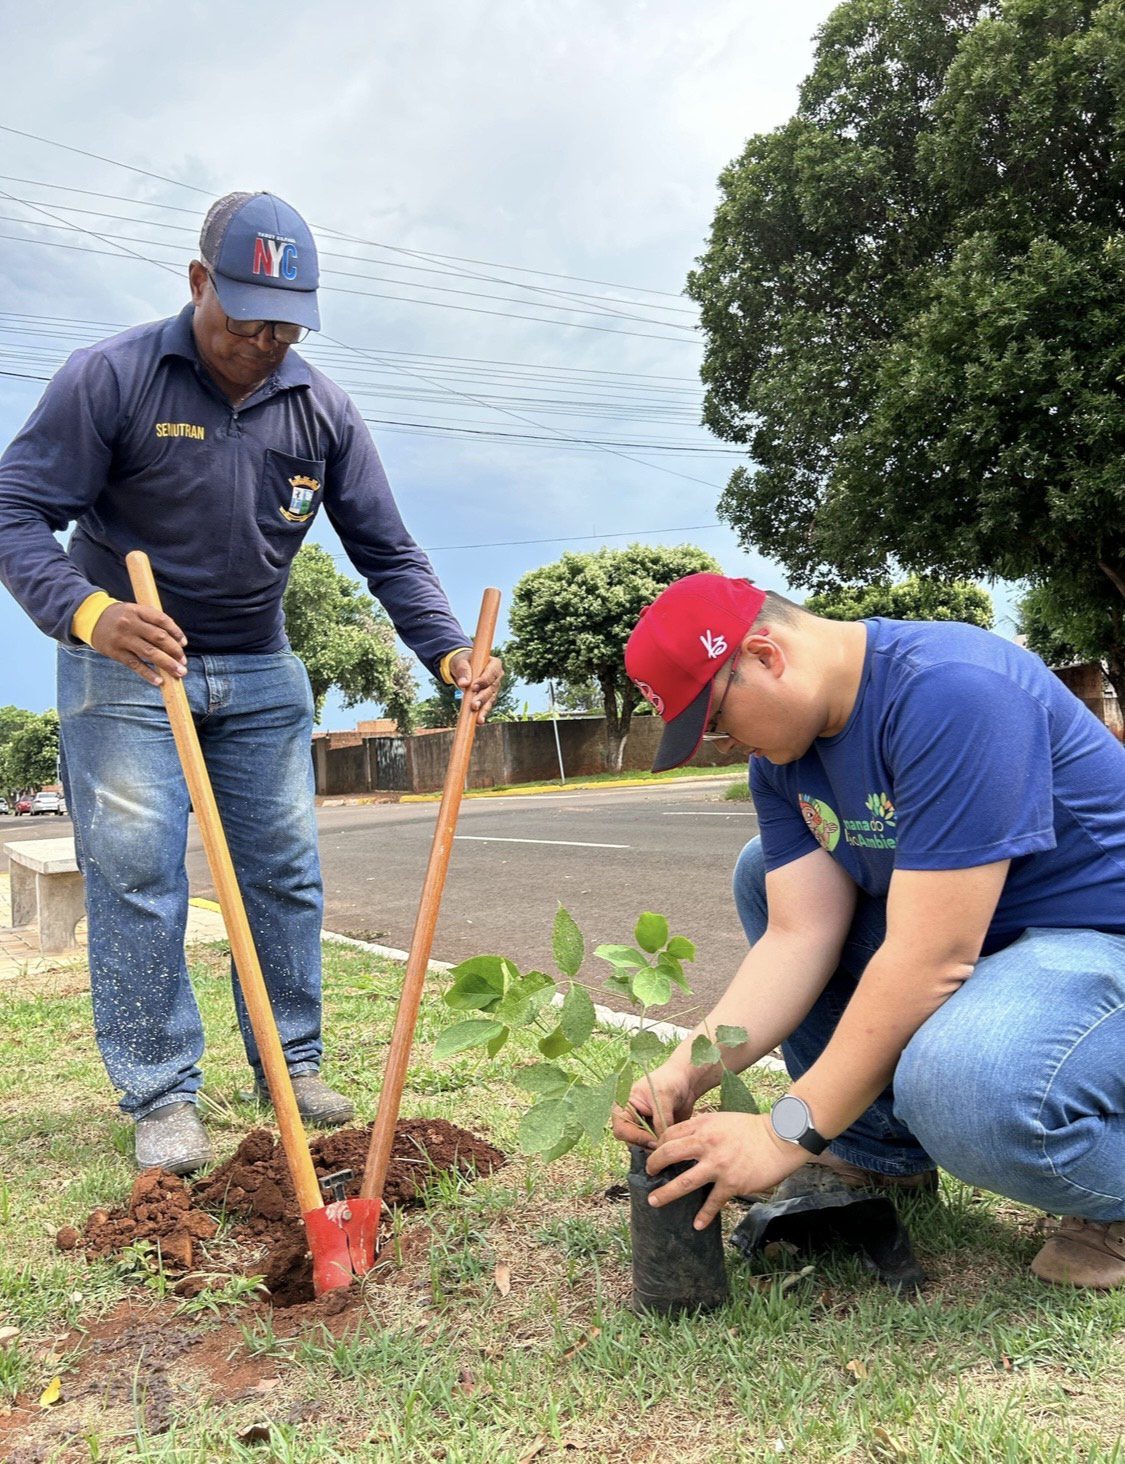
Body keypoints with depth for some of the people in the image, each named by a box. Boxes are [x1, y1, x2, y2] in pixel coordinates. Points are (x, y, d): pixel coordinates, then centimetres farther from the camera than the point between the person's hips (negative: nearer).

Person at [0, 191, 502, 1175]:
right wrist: (88, 612, -36)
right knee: (136, 880, -6)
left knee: (287, 874, 4)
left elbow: (388, 554, -1)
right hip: (126, 664, -3)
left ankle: (294, 1071, 18)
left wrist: (449, 652, -17)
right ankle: (162, 1100, 5)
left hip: (261, 673, 4)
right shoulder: (111, 379, -13)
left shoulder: (322, 411, -1)